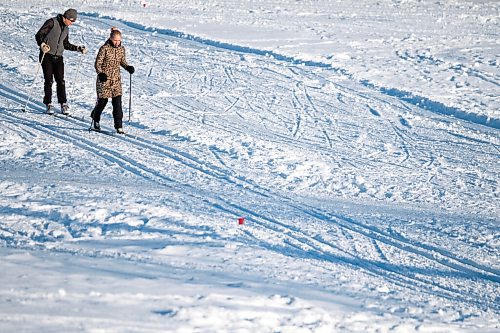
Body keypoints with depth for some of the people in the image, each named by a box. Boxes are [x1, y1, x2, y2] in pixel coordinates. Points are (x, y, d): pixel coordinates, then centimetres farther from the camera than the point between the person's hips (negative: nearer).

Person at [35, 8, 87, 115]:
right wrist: (42, 45, -28)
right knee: (49, 80, -5)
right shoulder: (52, 22, -6)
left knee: (60, 81, -3)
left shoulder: (66, 29, 14)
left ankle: (63, 104, 3)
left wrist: (78, 48, 16)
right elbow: (39, 35, -11)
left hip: (58, 57, 5)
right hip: (47, 55, -5)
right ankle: (48, 104, 3)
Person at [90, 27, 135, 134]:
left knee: (117, 102, -5)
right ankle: (96, 121, 31)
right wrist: (100, 74, -25)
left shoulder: (121, 49, 3)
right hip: (104, 79, -4)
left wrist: (128, 67, -2)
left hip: (116, 79, 4)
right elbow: (98, 63, -10)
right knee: (102, 101, 6)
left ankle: (119, 126, -4)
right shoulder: (104, 48, -12)